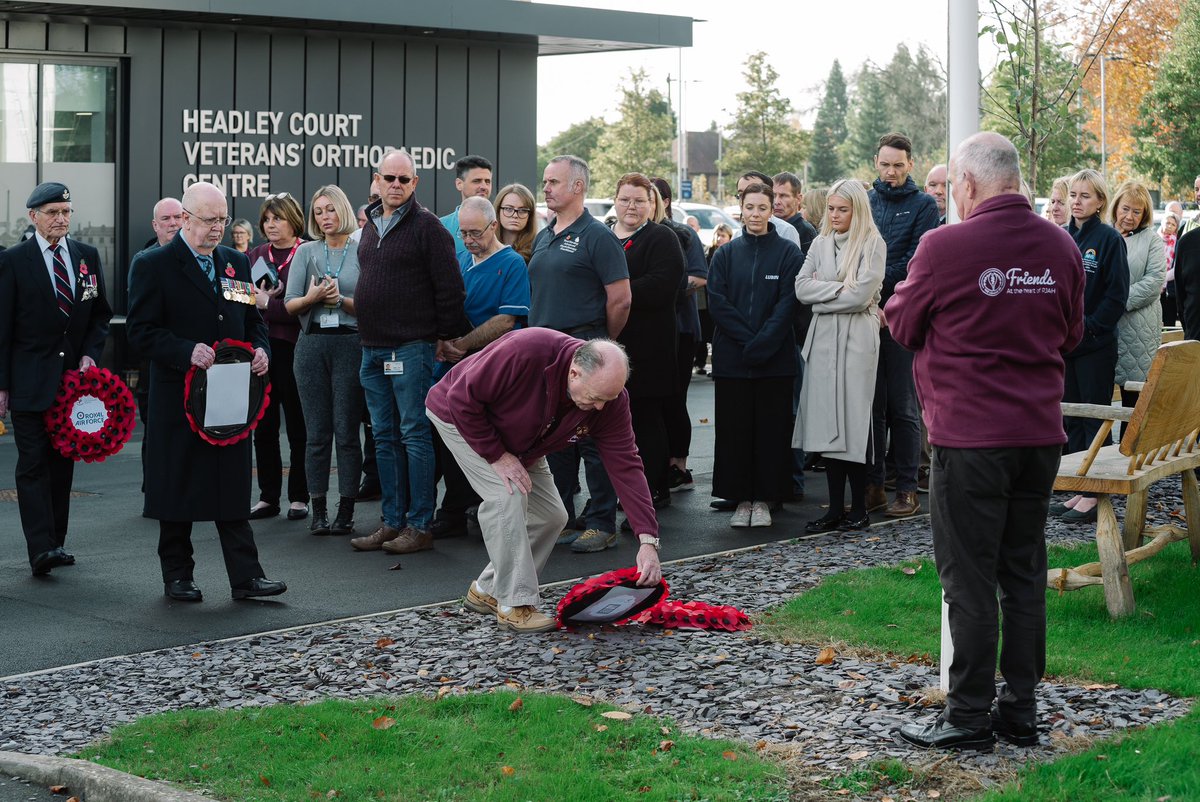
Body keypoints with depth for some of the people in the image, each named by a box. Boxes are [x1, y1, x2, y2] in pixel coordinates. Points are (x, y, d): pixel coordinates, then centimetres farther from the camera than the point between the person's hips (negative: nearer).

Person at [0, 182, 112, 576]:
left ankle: (55, 543, 17)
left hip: (74, 376, 4)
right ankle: (41, 548, -13)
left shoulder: (88, 256, 9)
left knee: (64, 462, 9)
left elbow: (102, 313, 16)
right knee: (33, 464, -8)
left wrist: (90, 353, -1)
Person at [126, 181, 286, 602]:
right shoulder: (153, 266, -5)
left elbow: (254, 318, 21)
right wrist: (187, 352, -23)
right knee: (178, 487, 4)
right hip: (178, 395, -4)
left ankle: (246, 575, 3)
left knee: (234, 485, 3)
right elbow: (141, 330, -9)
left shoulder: (237, 262, 13)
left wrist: (261, 349, -1)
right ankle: (177, 575, 16)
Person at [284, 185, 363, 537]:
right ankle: (318, 511, 8)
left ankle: (346, 511, 2)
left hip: (350, 344, -2)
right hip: (312, 345, 2)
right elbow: (290, 305, 5)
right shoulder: (306, 252, 11)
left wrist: (342, 300, -14)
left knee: (346, 430, -3)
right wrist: (313, 297, -14)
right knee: (317, 432, 3)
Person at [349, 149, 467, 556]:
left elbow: (449, 286, -9)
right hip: (372, 349, 8)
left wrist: (448, 335, -9)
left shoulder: (426, 225, -7)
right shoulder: (371, 226, 16)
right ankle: (393, 522, 15)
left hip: (411, 347, -8)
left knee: (415, 435, -5)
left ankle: (419, 526, -2)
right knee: (385, 438, 10)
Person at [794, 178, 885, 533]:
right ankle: (835, 509, 8)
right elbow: (801, 288, 5)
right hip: (823, 337, 5)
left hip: (856, 338, -5)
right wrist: (840, 289, -7)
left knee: (853, 423, -5)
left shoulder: (872, 244, -3)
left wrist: (822, 294, -3)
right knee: (827, 424, 4)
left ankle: (858, 508, 4)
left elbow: (860, 296, -12)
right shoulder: (821, 243, 14)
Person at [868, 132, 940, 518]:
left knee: (902, 406, -1)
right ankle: (873, 485, 11)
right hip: (867, 316, 4)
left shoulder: (923, 205, 2)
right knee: (872, 403, 6)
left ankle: (907, 490, 4)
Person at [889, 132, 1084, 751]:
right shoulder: (1060, 247, 2)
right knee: (1024, 572, 13)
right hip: (1040, 432, 5)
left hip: (970, 435, -5)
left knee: (969, 578, 2)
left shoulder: (944, 247, -14)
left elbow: (901, 324, 0)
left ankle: (969, 716, 7)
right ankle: (1020, 709, 19)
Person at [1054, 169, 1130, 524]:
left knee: (1094, 417, -1)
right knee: (1070, 416, 10)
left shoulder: (1110, 239, -6)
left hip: (1095, 345, -6)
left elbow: (1117, 295, -10)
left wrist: (1088, 326, -15)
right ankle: (1077, 491, 16)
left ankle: (1093, 495, 2)